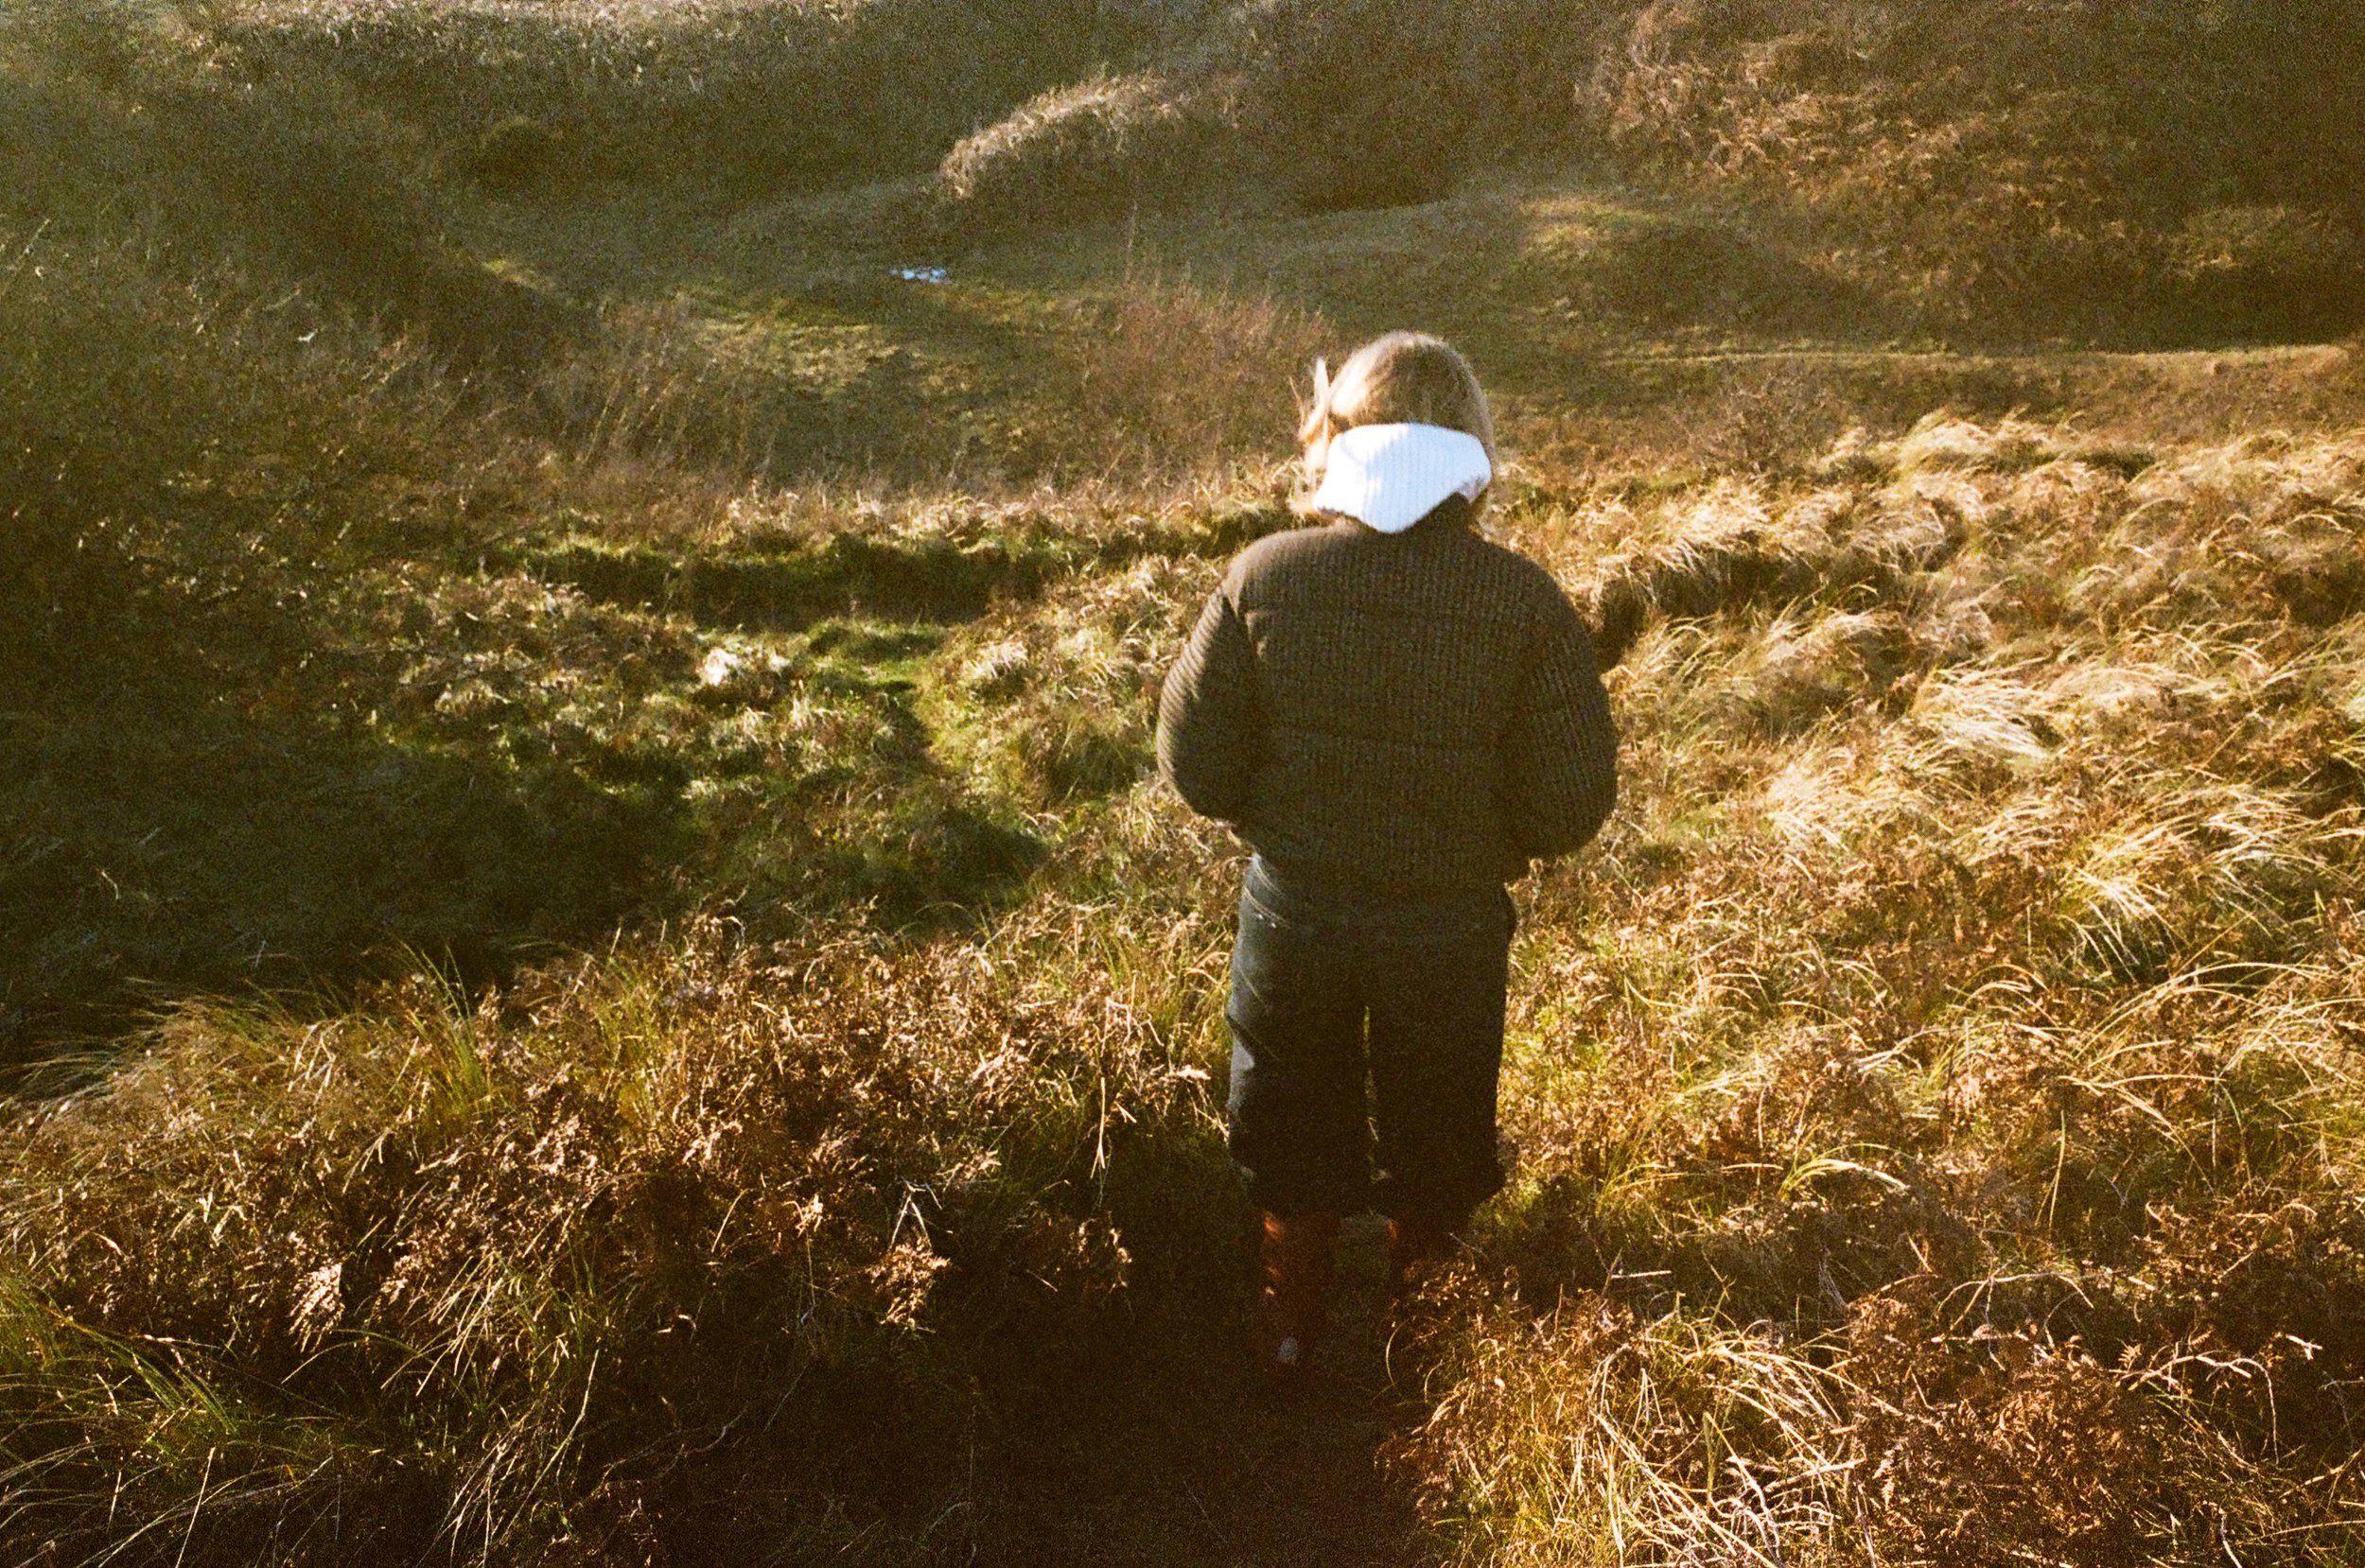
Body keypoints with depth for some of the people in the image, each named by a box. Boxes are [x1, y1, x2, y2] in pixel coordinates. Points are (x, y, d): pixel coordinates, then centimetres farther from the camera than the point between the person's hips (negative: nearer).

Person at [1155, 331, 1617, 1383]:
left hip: (1291, 908, 0)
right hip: (1452, 925, 0)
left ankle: (1290, 1322, 43)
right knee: (1437, 1132, 27)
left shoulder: (1263, 577, -16)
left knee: (1291, 1114, 26)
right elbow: (1571, 804, -14)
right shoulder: (1524, 601, -18)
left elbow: (1196, 764, -10)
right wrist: (1489, 843, 7)